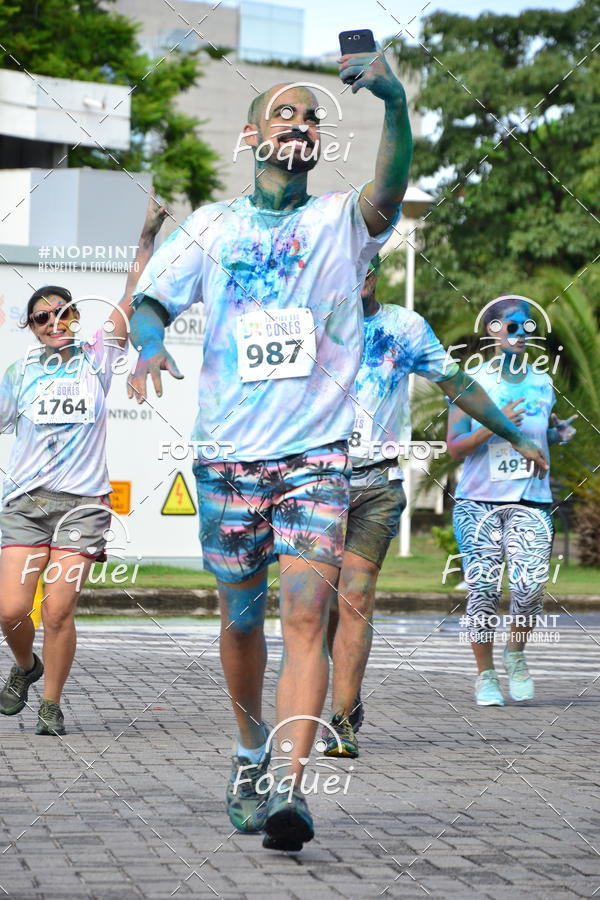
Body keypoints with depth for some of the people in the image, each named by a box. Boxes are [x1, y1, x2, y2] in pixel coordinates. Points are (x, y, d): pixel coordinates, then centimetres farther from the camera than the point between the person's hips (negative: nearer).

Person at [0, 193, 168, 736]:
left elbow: (133, 299, 3)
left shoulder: (97, 359, 9)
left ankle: (51, 705, 4)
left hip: (83, 502, -1)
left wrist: (148, 237, -3)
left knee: (58, 610, -10)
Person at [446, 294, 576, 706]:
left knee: (530, 586, -13)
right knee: (483, 589, -3)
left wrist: (559, 433, 3)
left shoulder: (542, 384, 9)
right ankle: (486, 675, 12)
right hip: (479, 501, -2)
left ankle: (516, 653, 15)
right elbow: (454, 447, -5)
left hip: (531, 501, 2)